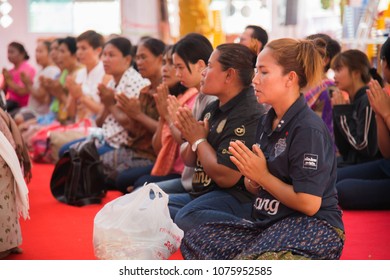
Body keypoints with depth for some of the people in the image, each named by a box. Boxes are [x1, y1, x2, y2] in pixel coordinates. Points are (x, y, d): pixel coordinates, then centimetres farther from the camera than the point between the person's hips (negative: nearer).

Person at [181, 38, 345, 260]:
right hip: (270, 221, 9)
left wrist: (262, 176, -11)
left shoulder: (309, 129, -15)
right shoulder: (267, 122, 12)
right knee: (195, 241, -6)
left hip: (313, 227, -9)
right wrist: (252, 180, -6)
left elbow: (309, 203, -19)